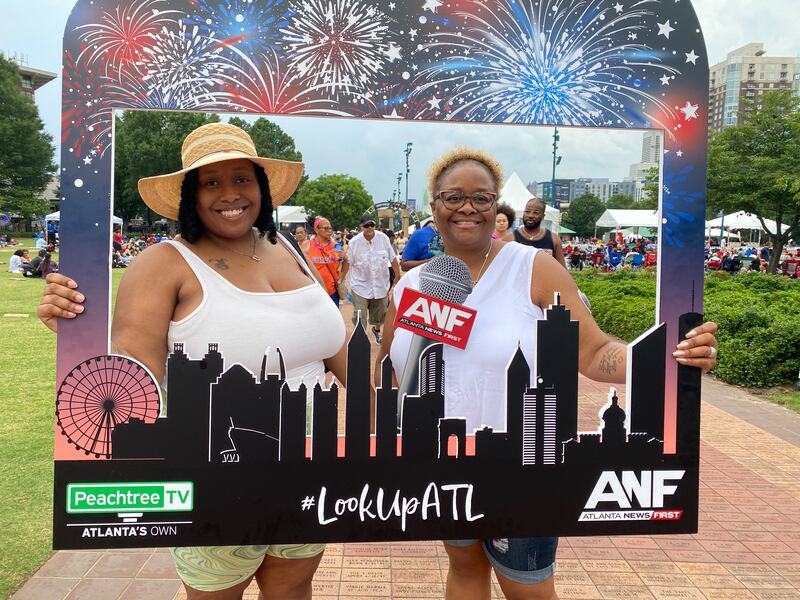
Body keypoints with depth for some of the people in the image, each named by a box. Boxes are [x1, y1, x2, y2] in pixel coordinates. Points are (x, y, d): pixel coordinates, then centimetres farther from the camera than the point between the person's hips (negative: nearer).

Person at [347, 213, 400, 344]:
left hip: (381, 284, 3)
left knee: (381, 313, 21)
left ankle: (377, 330, 50)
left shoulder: (383, 238, -8)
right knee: (360, 317, -6)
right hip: (361, 285, -3)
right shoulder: (354, 242, -11)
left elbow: (393, 258, 1)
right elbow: (347, 263, -3)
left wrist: (398, 275, 3)